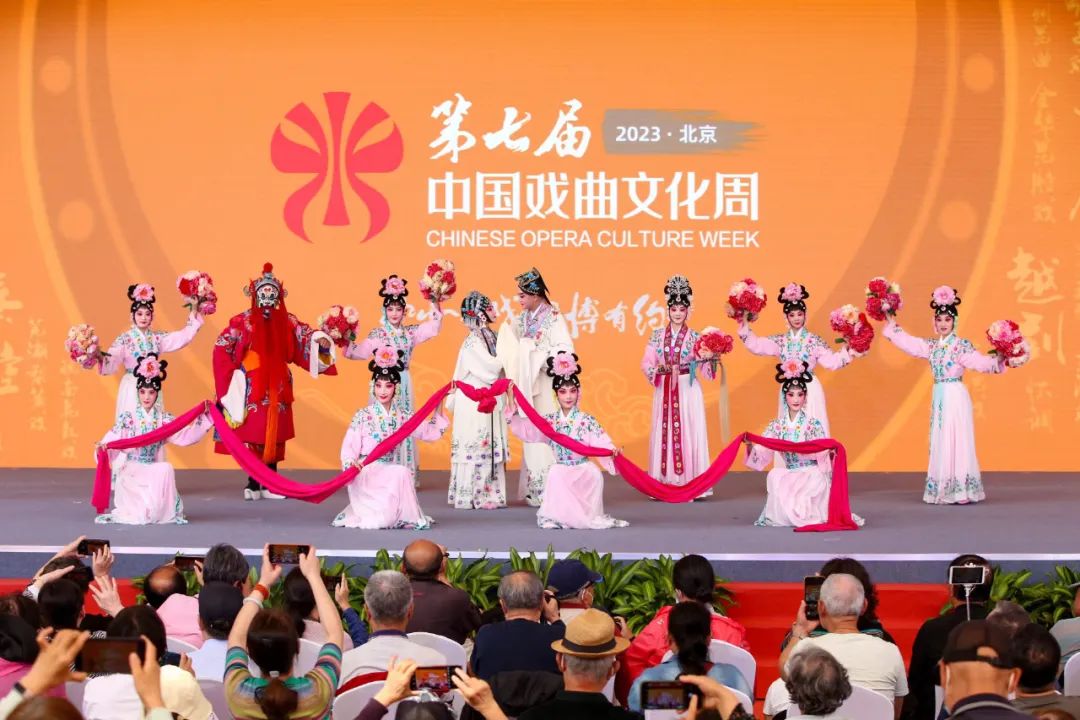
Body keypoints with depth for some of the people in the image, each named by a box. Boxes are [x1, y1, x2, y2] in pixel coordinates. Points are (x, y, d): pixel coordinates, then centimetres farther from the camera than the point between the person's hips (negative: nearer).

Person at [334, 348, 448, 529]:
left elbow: (431, 433, 11)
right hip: (366, 473, -5)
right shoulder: (363, 415, -5)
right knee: (401, 473, -28)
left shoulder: (400, 417, 8)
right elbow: (349, 447, -8)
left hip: (390, 474, 5)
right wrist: (352, 461, -29)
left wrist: (438, 406, 6)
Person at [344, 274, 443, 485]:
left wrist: (435, 303, -4)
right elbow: (359, 352, -8)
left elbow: (434, 326, 8)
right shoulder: (377, 334, -1)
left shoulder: (410, 332, 9)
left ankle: (405, 474, 6)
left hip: (403, 384, 3)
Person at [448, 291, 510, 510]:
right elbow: (490, 369, -18)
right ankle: (470, 496, -2)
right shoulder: (473, 342, -13)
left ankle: (488, 493, 11)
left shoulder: (489, 336, 11)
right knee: (476, 447, -6)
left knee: (490, 448, 8)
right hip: (475, 403, -8)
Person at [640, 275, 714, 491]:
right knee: (664, 435, 2)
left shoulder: (694, 338, 2)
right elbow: (646, 363, 1)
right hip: (664, 391, 2)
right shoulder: (657, 336, 7)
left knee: (688, 434, -4)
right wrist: (661, 370, -18)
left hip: (688, 390, -2)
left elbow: (705, 368, -4)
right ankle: (664, 484, 6)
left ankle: (690, 484, 0)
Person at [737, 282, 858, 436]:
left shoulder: (814, 340, -2)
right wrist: (745, 331, -14)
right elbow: (757, 346, -3)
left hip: (810, 389, -3)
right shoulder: (781, 341, 6)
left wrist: (846, 354, -23)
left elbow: (831, 361, -8)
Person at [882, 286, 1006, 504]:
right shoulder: (931, 345, 11)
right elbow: (907, 342, 18)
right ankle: (942, 490, 10)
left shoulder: (961, 345, -8)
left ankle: (961, 490, -7)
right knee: (940, 441, 6)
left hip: (956, 396, -6)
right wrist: (891, 325, 19)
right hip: (939, 397, 6)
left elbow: (979, 362, -19)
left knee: (957, 440, -8)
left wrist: (997, 362, -36)